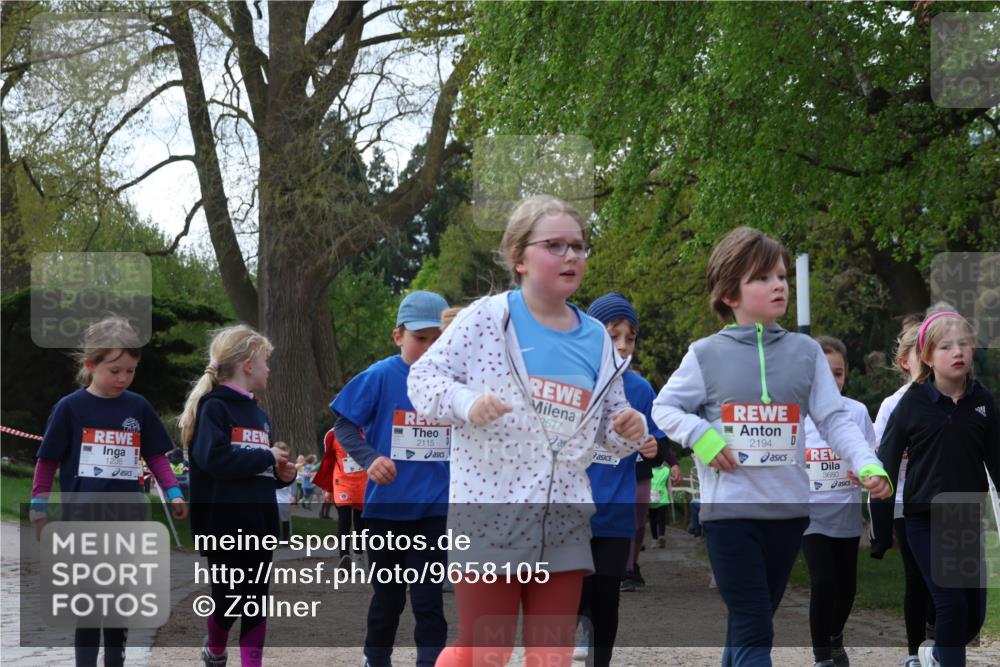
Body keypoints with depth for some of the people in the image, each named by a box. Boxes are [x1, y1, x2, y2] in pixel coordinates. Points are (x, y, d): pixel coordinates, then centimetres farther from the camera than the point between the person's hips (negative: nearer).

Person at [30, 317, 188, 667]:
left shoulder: (138, 407, 4)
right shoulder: (70, 407, -5)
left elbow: (156, 455, 11)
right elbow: (47, 460, 1)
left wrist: (174, 493, -1)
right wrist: (39, 507, 1)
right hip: (83, 518, -3)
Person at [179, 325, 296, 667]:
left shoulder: (259, 414, 16)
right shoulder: (214, 407, -8)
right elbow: (214, 458, -23)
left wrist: (281, 474, 3)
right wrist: (266, 457, -16)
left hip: (259, 523, 7)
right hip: (223, 523, -7)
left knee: (256, 600, 5)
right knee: (228, 596, 4)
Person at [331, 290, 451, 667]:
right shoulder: (380, 377, -9)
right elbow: (344, 425, -4)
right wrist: (369, 458, -20)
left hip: (434, 508, 1)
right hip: (386, 505, -1)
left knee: (428, 597, -3)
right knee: (388, 596, 13)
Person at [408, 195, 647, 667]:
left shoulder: (597, 339, 9)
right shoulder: (486, 318, -6)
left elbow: (611, 425, 17)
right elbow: (424, 377, -5)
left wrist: (629, 430, -6)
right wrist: (467, 403, -24)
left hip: (565, 517, 5)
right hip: (490, 511, -5)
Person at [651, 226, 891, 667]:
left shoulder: (805, 352, 5)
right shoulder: (706, 355, -1)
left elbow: (834, 420, 2)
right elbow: (664, 408, 7)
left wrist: (868, 466, -14)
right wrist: (701, 436, -12)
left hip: (789, 508, 4)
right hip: (729, 508, -4)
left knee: (749, 625, 17)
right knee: (754, 630, -11)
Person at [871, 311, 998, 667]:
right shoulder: (913, 403, -9)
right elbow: (886, 463, -5)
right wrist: (881, 526, -5)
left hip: (968, 517, 4)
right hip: (925, 520, -3)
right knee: (952, 603, -9)